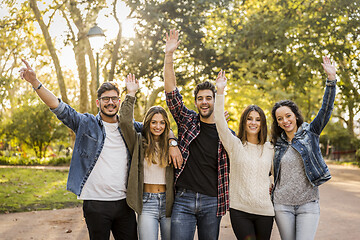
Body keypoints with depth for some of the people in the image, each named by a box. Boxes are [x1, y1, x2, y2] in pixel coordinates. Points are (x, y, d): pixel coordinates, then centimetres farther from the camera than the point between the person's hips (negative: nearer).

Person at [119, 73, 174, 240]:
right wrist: (131, 94, -10)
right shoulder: (139, 142, 3)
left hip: (168, 201, 2)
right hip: (147, 202, -2)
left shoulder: (171, 145, 8)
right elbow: (125, 122, -10)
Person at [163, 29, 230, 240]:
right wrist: (169, 56, -14)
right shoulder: (188, 121, 4)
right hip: (184, 199, -1)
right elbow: (172, 94, -6)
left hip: (212, 202, 1)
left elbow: (230, 169, 9)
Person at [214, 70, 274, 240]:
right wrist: (220, 91, -20)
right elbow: (220, 122, -12)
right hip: (240, 209, -2)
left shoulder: (269, 149, 9)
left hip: (265, 210, 3)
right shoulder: (235, 145, 1)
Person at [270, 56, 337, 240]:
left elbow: (326, 110, -11)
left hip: (308, 204, -2)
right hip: (282, 205, 3)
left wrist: (331, 79, -21)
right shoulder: (278, 144, 9)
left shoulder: (310, 133, 1)